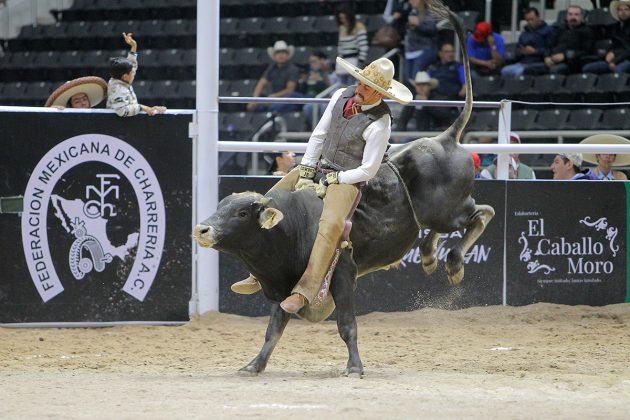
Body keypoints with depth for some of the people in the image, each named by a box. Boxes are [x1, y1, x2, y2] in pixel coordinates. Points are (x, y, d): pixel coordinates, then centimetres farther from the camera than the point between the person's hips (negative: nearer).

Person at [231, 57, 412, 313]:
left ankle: (305, 291, -36)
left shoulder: (379, 124, -19)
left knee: (331, 225, -33)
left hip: (348, 179, -7)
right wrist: (306, 173, 0)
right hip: (318, 165, 7)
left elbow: (368, 170, -16)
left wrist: (329, 182, -15)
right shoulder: (342, 96, -1)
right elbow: (319, 135, 7)